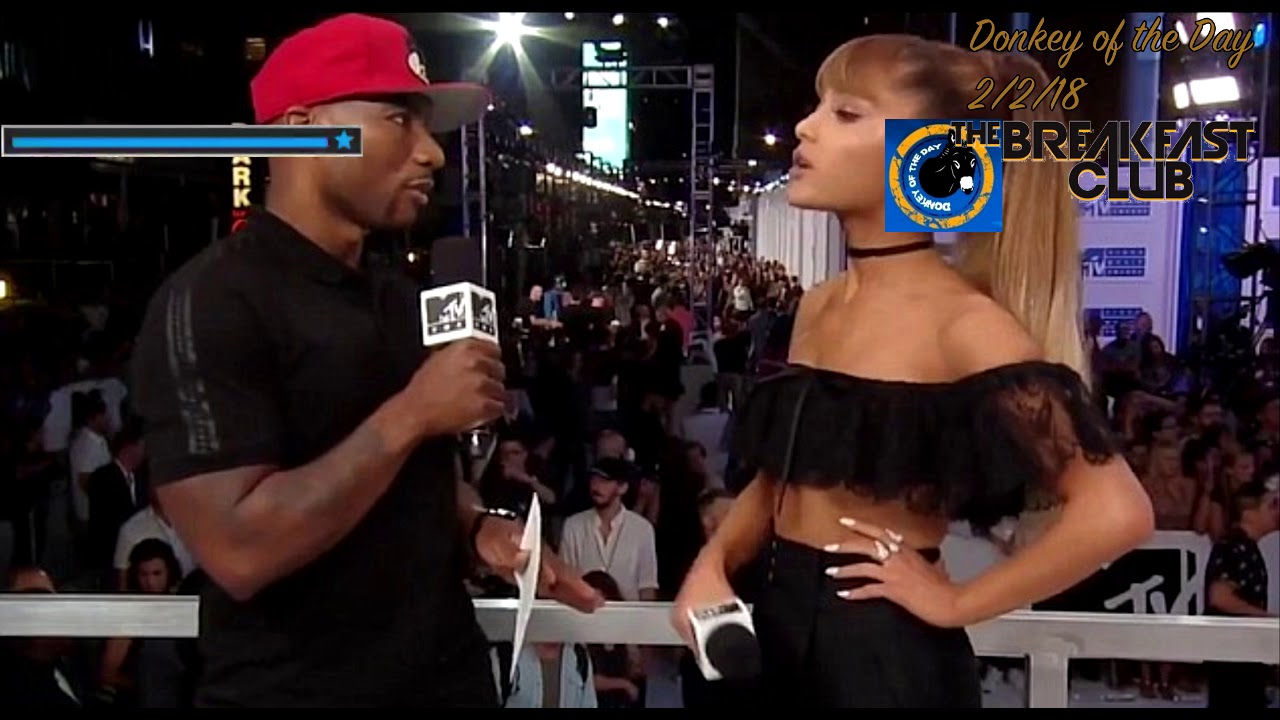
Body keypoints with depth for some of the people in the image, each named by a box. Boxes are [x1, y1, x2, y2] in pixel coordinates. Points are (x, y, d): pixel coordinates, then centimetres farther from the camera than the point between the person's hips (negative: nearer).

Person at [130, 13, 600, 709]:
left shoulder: (402, 297, 8)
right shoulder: (210, 301, -17)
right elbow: (238, 552, -25)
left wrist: (478, 529, 0)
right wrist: (410, 413, -23)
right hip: (295, 690, -7)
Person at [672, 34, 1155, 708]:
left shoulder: (962, 322, -17)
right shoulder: (817, 306, 4)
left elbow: (1116, 512, -25)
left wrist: (955, 603, -16)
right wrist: (712, 564, -3)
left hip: (883, 654, -7)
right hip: (779, 629, 7)